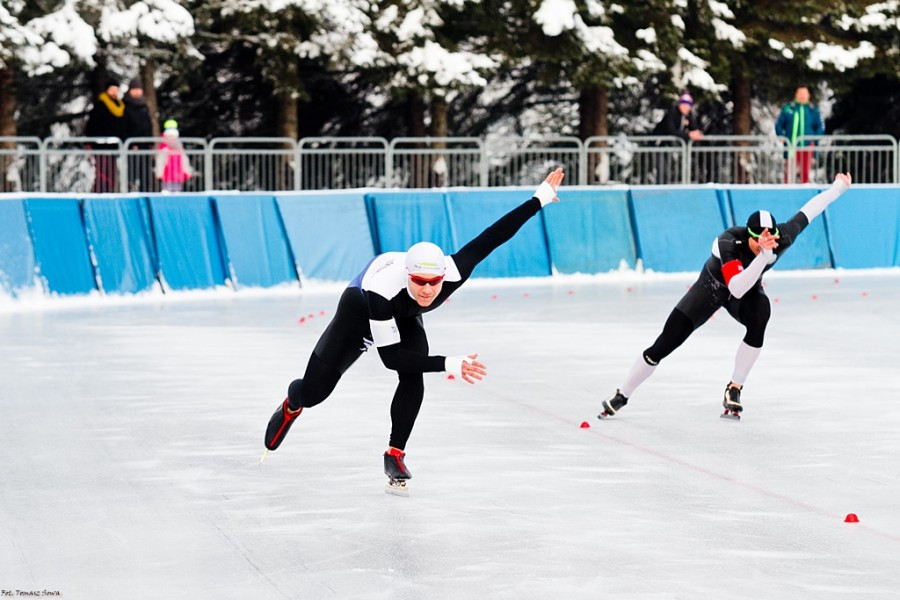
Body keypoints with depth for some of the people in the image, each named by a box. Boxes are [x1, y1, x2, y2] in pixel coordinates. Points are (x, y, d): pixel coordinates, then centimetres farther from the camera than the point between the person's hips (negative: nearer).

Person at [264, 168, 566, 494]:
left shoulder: (452, 273, -40)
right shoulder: (382, 287, -48)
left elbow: (492, 236, -32)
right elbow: (389, 356, -44)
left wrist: (540, 198, -34)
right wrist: (448, 364, -51)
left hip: (405, 317, 3)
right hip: (359, 310, -3)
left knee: (413, 379, -24)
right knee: (314, 392, 4)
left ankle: (395, 456, -7)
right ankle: (291, 406, 43)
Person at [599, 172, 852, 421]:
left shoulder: (782, 238, -30)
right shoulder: (727, 242, -42)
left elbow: (808, 210, -13)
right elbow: (736, 289, -53)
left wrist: (839, 187, -2)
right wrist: (764, 254, -64)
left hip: (748, 290, 3)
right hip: (712, 286, -3)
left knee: (760, 315, -33)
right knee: (663, 346, -7)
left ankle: (734, 390, -16)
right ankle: (621, 396, 14)